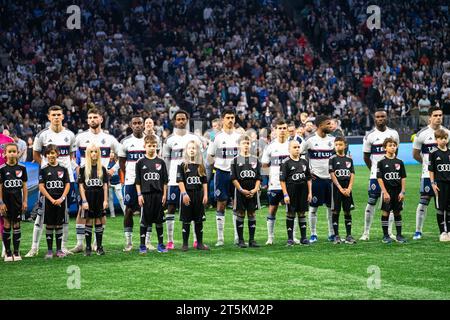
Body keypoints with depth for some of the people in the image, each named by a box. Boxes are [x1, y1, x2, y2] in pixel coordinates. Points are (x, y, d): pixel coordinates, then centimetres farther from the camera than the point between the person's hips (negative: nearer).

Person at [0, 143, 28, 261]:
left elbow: (24, 186, 6)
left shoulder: (22, 168, 2)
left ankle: (16, 252, 12)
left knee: (16, 225, 6)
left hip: (18, 201, 2)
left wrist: (25, 201, 1)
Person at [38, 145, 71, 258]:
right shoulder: (44, 170, 1)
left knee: (59, 225, 5)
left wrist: (62, 198, -10)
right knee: (49, 225, 1)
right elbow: (41, 187, -4)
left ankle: (59, 249, 11)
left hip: (60, 201, 1)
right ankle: (49, 250, 6)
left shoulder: (63, 169, 5)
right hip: (49, 201, -1)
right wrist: (51, 199, -11)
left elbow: (67, 185, 3)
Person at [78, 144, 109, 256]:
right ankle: (88, 247, 7)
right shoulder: (83, 168, -1)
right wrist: (84, 200, -8)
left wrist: (105, 200, 1)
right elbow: (81, 185, -2)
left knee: (99, 221, 5)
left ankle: (99, 247, 12)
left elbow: (105, 185, 7)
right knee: (89, 222, 2)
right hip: (88, 197, -2)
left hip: (99, 198, 2)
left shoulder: (102, 169, 6)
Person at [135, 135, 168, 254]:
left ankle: (161, 244, 15)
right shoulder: (140, 162, 1)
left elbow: (165, 180, 8)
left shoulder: (160, 162, 6)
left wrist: (164, 194, 3)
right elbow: (137, 181, 1)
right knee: (144, 220, 1)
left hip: (158, 194, 2)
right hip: (145, 194, -2)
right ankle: (142, 245, 7)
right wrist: (139, 195, -5)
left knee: (159, 220, 7)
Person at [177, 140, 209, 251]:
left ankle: (200, 243, 13)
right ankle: (185, 244, 6)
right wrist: (184, 194, -14)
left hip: (199, 194, 3)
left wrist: (205, 195, 2)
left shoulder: (201, 166, 9)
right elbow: (180, 181, -5)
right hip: (187, 194, -3)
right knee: (186, 221, 1)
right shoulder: (182, 165, 0)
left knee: (199, 220, 7)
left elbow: (204, 182, 9)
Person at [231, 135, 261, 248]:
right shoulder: (236, 160, 1)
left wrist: (255, 189, -7)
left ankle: (252, 240, 10)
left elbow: (258, 178, 7)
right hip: (240, 191, -2)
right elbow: (234, 178, -3)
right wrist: (242, 190, -12)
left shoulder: (255, 160, 9)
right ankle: (241, 240, 5)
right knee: (240, 215, 0)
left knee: (252, 214, 5)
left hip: (253, 192, 3)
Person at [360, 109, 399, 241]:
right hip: (376, 174, -3)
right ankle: (366, 232, 2)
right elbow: (366, 157, 3)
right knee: (371, 202, -3)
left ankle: (389, 232, 11)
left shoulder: (393, 133, 6)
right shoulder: (370, 135, -3)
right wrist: (373, 170, 3)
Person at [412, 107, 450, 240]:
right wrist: (428, 163, 7)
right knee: (424, 202, -4)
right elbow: (415, 154, 4)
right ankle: (418, 231, 4)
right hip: (428, 174, -3)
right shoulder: (422, 134, -5)